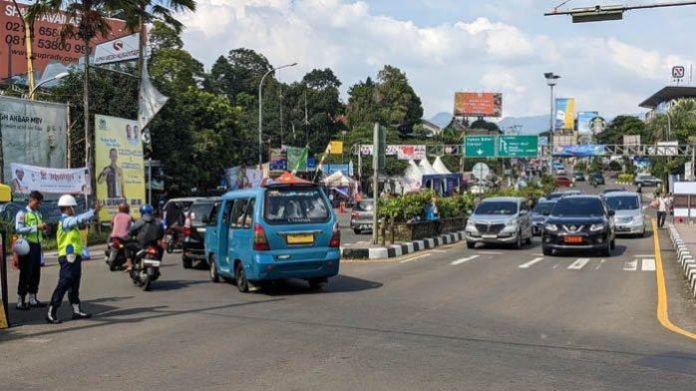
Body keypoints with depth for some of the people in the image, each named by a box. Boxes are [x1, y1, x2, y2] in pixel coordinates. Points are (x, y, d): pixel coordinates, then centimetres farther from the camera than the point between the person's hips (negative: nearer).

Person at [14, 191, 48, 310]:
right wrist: (36, 227, -21)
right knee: (25, 274, -4)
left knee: (36, 273, 10)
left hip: (37, 245, 7)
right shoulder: (22, 213, -6)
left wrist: (43, 228, 2)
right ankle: (20, 301, 2)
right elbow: (18, 229, -17)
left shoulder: (38, 213, 16)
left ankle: (32, 299, 18)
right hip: (27, 245, -7)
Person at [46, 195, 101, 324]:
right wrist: (94, 211, -25)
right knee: (62, 286, -10)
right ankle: (51, 313, -8)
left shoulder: (69, 220, 17)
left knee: (74, 287, 15)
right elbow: (80, 219, -27)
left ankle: (77, 311, 22)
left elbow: (82, 221, 19)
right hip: (69, 257, -10)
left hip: (74, 257, 10)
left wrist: (93, 210, 8)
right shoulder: (66, 220, -12)